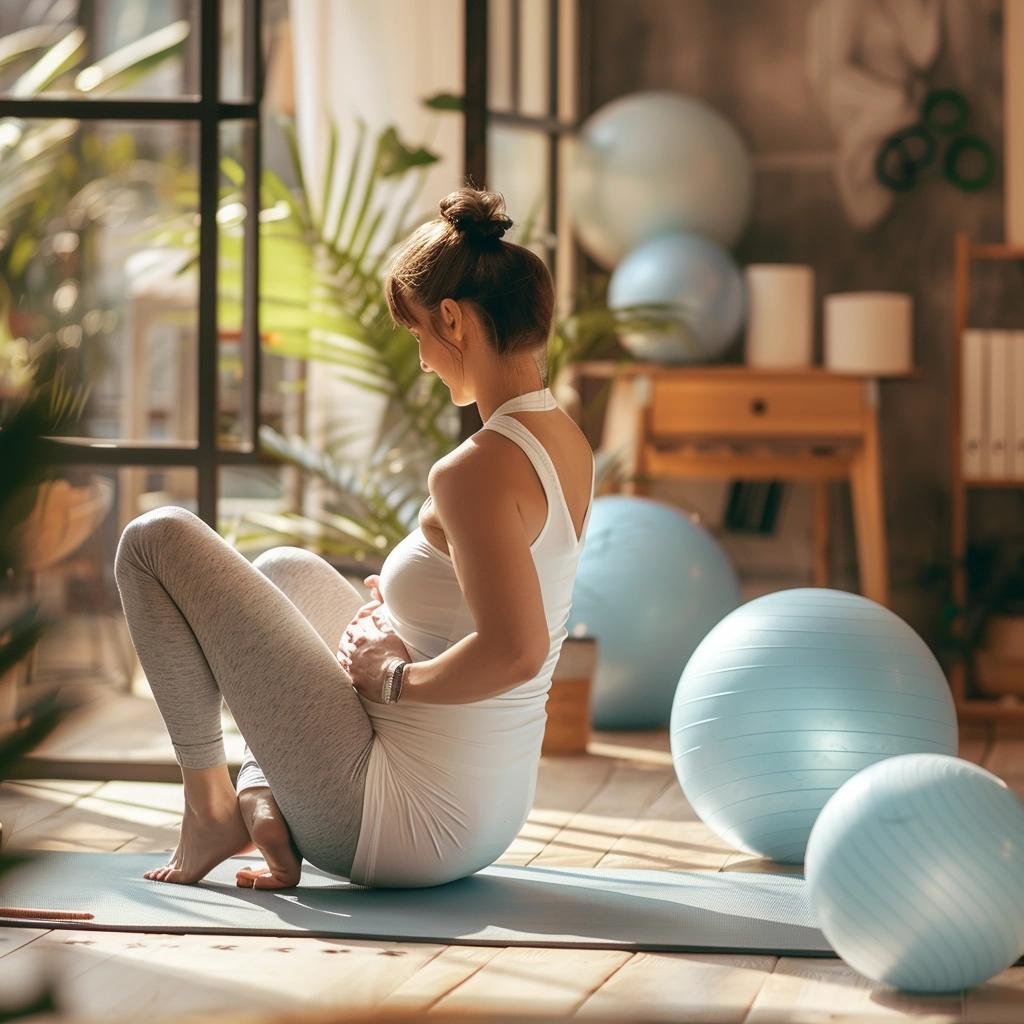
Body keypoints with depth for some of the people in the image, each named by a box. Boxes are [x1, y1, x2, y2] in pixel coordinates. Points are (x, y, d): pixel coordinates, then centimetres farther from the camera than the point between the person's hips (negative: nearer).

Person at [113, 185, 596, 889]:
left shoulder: (477, 471, -24)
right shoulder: (569, 446, 4)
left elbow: (515, 652, -35)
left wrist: (397, 677, -18)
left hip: (409, 824, -9)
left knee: (157, 540, 0)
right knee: (286, 570, 31)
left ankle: (211, 805, 7)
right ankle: (263, 801, 16)